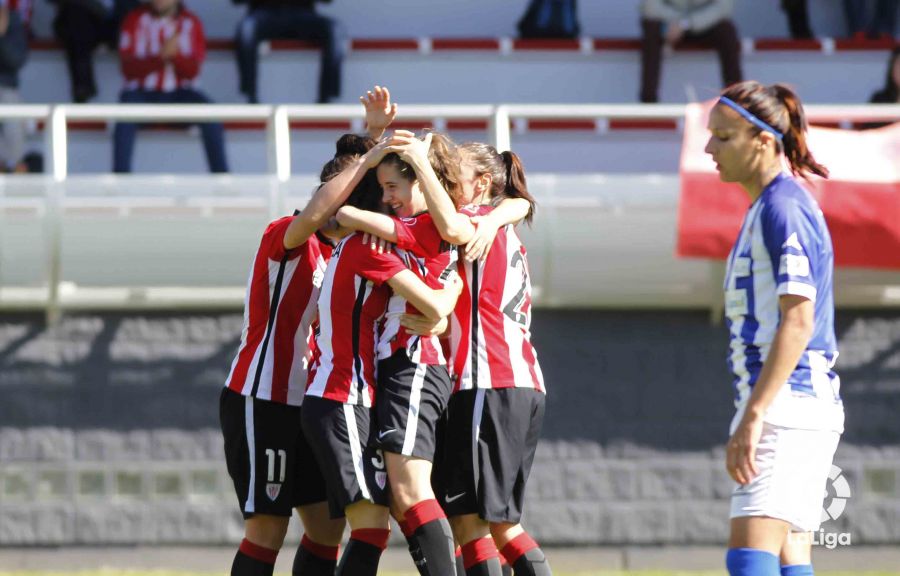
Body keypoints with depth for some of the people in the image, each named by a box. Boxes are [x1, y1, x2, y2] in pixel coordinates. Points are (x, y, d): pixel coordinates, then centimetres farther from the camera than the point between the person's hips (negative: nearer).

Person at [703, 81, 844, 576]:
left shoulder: (784, 208, -12)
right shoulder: (766, 208, 19)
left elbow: (798, 320, -20)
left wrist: (753, 415, -25)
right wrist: (753, 412, 25)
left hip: (788, 403, -11)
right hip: (800, 410, 11)